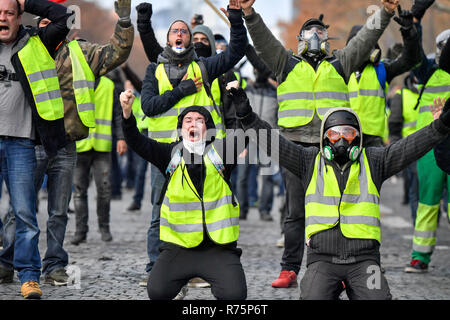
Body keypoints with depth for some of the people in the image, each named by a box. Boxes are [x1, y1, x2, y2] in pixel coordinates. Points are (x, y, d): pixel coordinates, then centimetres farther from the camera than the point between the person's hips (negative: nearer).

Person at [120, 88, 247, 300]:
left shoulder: (220, 151, 6)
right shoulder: (171, 154, 7)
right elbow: (137, 143, -3)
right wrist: (127, 113, -19)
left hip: (218, 248, -1)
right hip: (178, 246, 1)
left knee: (235, 294, -20)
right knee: (156, 291, -17)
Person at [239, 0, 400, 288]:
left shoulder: (339, 64, 18)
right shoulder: (287, 64, 16)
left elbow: (365, 39, 11)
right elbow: (264, 40, 4)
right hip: (297, 144, 0)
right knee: (296, 212, 1)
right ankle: (290, 270, 4)